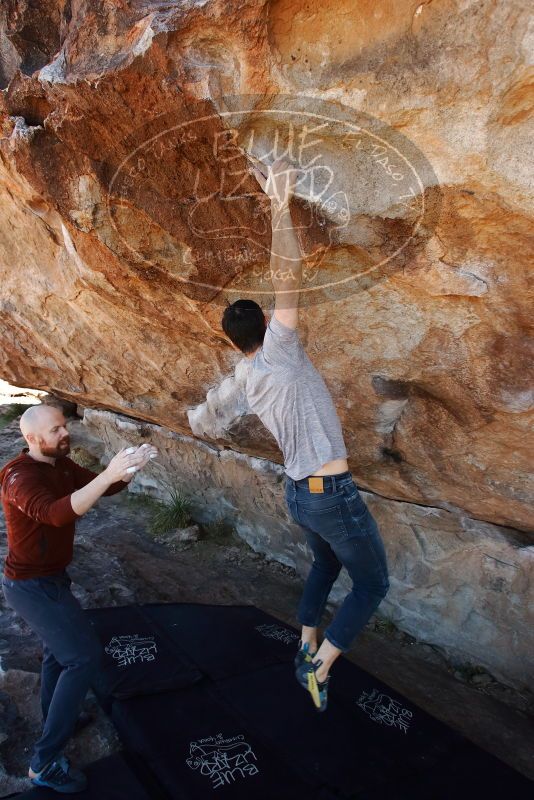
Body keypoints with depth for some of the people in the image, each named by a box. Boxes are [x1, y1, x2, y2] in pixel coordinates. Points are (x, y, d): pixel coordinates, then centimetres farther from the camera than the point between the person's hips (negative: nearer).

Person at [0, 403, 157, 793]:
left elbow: (103, 488, 0)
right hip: (32, 585, -10)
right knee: (84, 654, -12)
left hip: (48, 577, 10)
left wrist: (133, 464, -19)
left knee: (61, 646, 26)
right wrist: (109, 474, -54)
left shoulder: (61, 464, 0)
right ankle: (46, 761, -2)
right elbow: (56, 514, -46)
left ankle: (57, 719, 49)